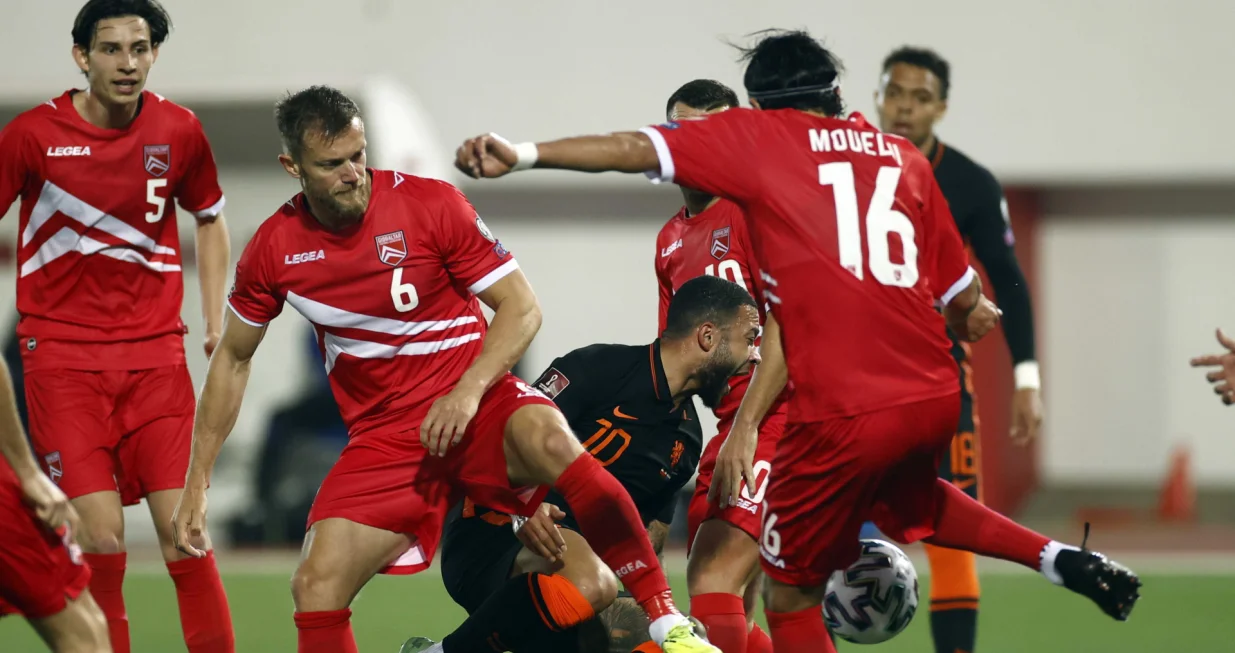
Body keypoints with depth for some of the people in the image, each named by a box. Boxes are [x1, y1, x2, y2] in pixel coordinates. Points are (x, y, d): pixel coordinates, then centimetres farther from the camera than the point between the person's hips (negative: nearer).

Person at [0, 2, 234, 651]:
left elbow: (209, 219, 20)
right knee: (100, 541, -11)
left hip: (155, 352, 2)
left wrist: (216, 322, 13)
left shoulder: (179, 132, 2)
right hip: (60, 350, -2)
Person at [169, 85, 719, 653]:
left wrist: (468, 393, -22)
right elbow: (233, 359, 14)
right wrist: (196, 484, 12)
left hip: (475, 408, -3)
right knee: (315, 588, -16)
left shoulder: (431, 205, -10)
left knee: (549, 441, -36)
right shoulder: (275, 248, -1)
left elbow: (521, 308, -6)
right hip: (383, 433, 3)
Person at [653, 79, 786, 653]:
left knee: (713, 574, -21)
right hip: (733, 423, 9)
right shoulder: (672, 240, 19)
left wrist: (744, 428, -20)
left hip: (780, 412, -9)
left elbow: (785, 325, -14)